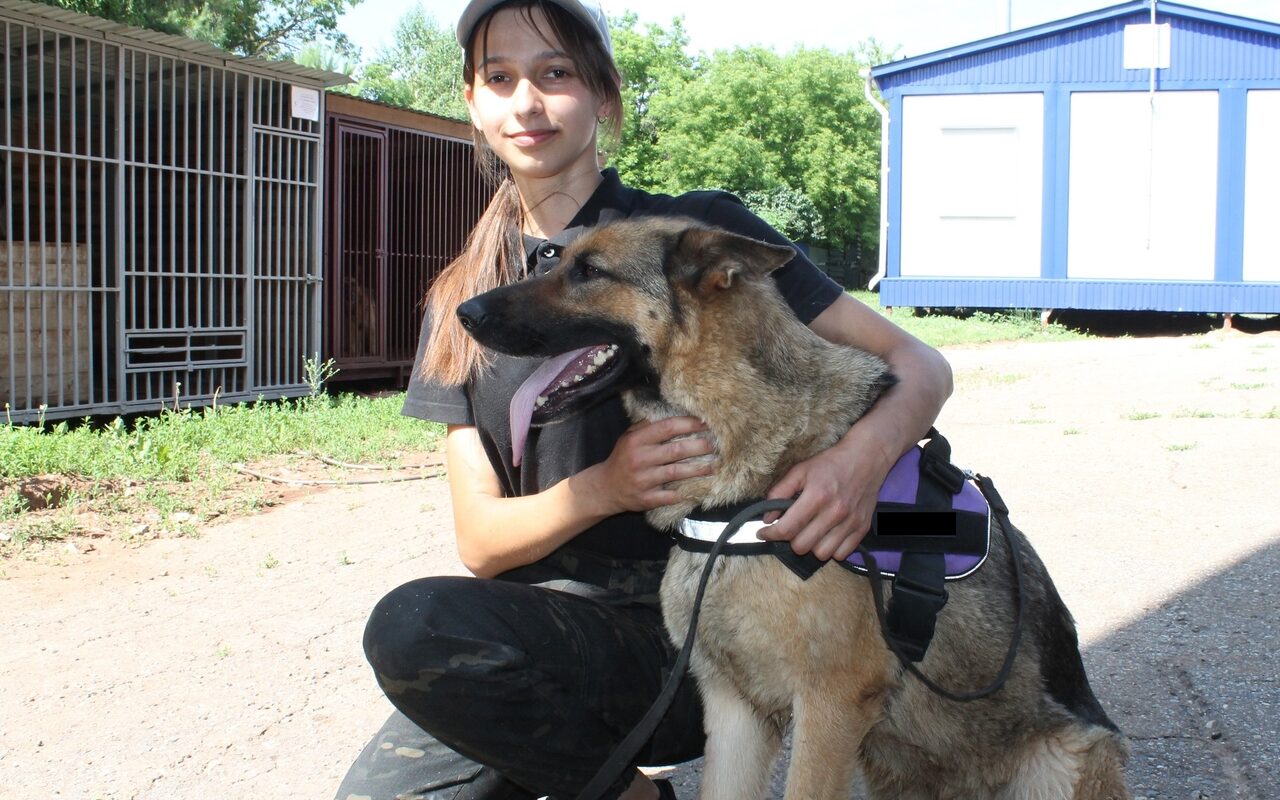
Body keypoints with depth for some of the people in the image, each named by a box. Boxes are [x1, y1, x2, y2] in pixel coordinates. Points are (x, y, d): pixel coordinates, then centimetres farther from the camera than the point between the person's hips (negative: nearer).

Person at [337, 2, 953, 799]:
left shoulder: (700, 228, -2)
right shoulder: (462, 304, 10)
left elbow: (920, 364, -5)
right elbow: (481, 541, 2)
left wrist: (865, 454, -29)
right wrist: (603, 488, -19)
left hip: (692, 623, -4)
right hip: (545, 614, 5)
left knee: (413, 625, -28)